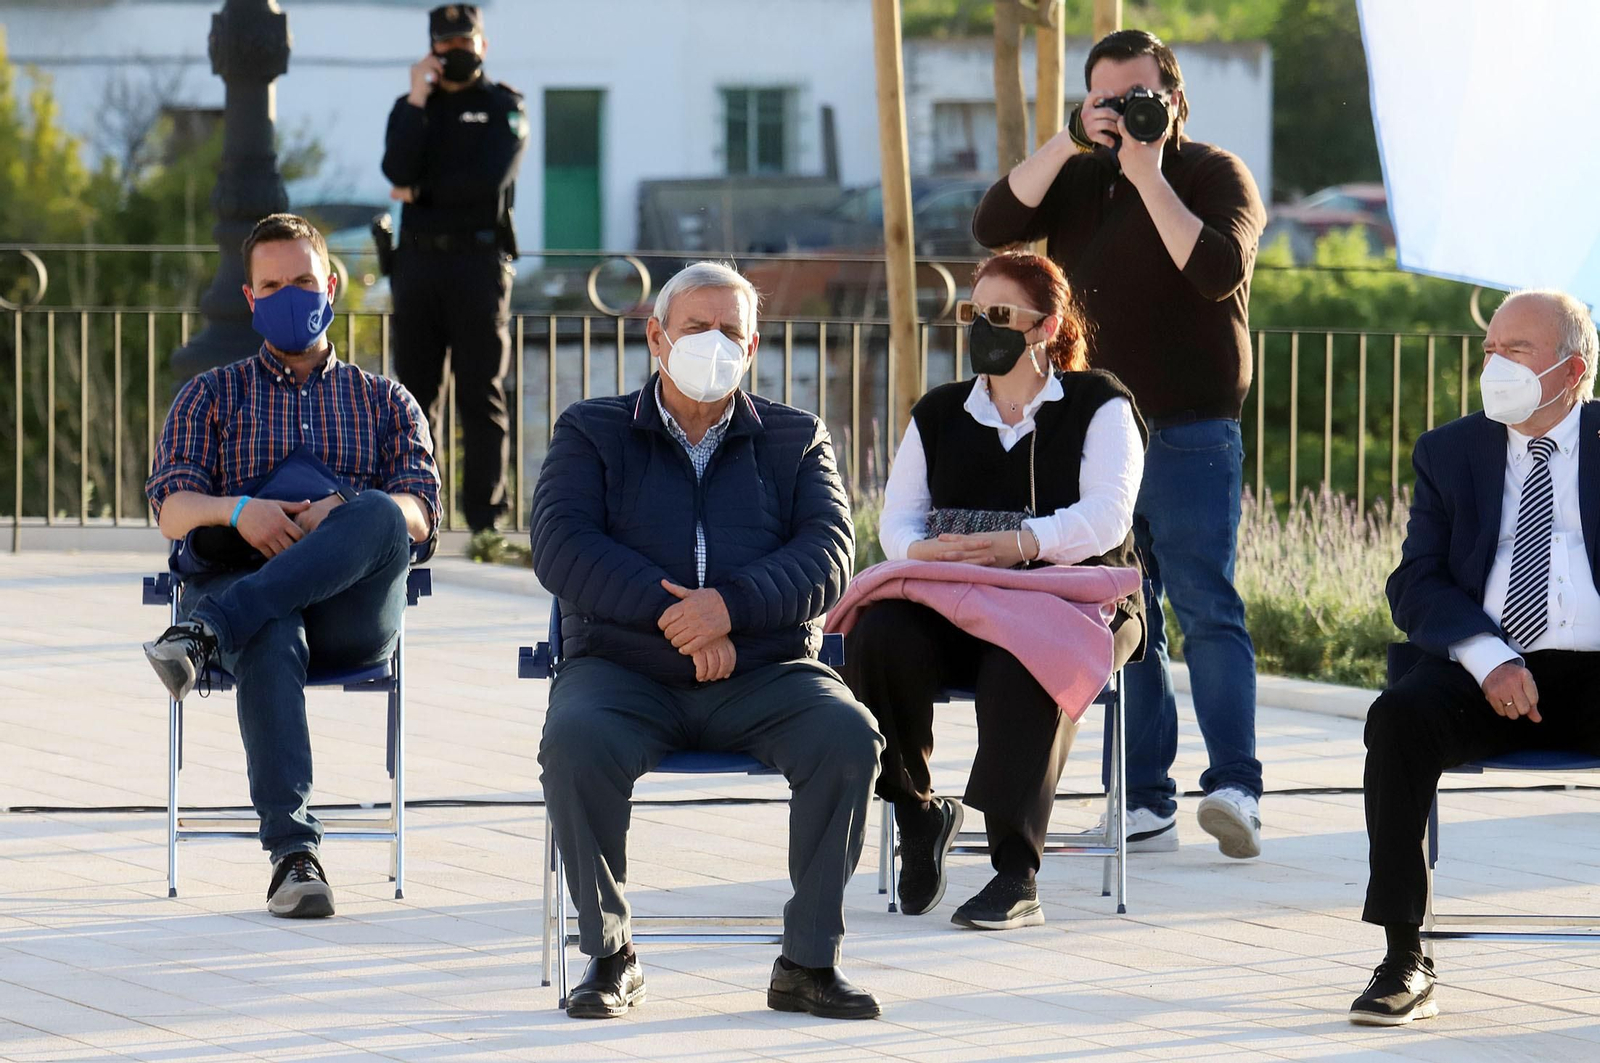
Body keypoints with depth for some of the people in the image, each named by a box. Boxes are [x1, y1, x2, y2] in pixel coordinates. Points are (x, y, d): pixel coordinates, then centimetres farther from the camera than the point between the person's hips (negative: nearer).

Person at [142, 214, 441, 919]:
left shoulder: (384, 403, 25)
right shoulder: (210, 398, 25)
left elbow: (420, 513, 7)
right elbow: (171, 511, 9)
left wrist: (342, 514, -16)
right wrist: (237, 509, -15)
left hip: (354, 613, 1)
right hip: (237, 583, -1)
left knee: (380, 516, -35)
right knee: (272, 641, -40)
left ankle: (206, 631, -43)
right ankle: (293, 852, -49)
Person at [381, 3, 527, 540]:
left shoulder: (503, 108, 4)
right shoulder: (412, 107, 14)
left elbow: (489, 180, -11)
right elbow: (397, 171, -5)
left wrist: (419, 193, -4)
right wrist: (417, 101, -8)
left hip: (479, 260, -4)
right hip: (418, 260, 4)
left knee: (482, 396, -5)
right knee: (415, 393, 2)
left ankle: (485, 513, -6)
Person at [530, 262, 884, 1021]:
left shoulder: (796, 441, 13)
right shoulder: (592, 434, 10)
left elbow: (827, 559, -3)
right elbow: (561, 550, -6)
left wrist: (730, 605, -22)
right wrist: (672, 612, -19)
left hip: (765, 674, 1)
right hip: (624, 671, -1)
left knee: (849, 736, -29)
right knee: (574, 739, -34)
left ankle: (808, 961, -19)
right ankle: (608, 954, -17)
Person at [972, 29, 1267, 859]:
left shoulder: (1215, 176, 1)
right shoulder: (1079, 179, 15)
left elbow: (1217, 271, -17)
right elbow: (995, 227, -1)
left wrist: (1149, 175, -17)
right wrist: (1064, 145, -10)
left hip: (1191, 435, -5)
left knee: (1206, 609, -15)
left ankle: (1235, 789, -23)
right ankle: (1145, 805, 6)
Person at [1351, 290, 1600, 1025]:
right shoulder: (1450, 453, 16)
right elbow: (1415, 584, 6)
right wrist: (1488, 658, -14)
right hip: (1481, 678, 2)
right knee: (1398, 718, -30)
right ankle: (1404, 962, -27)